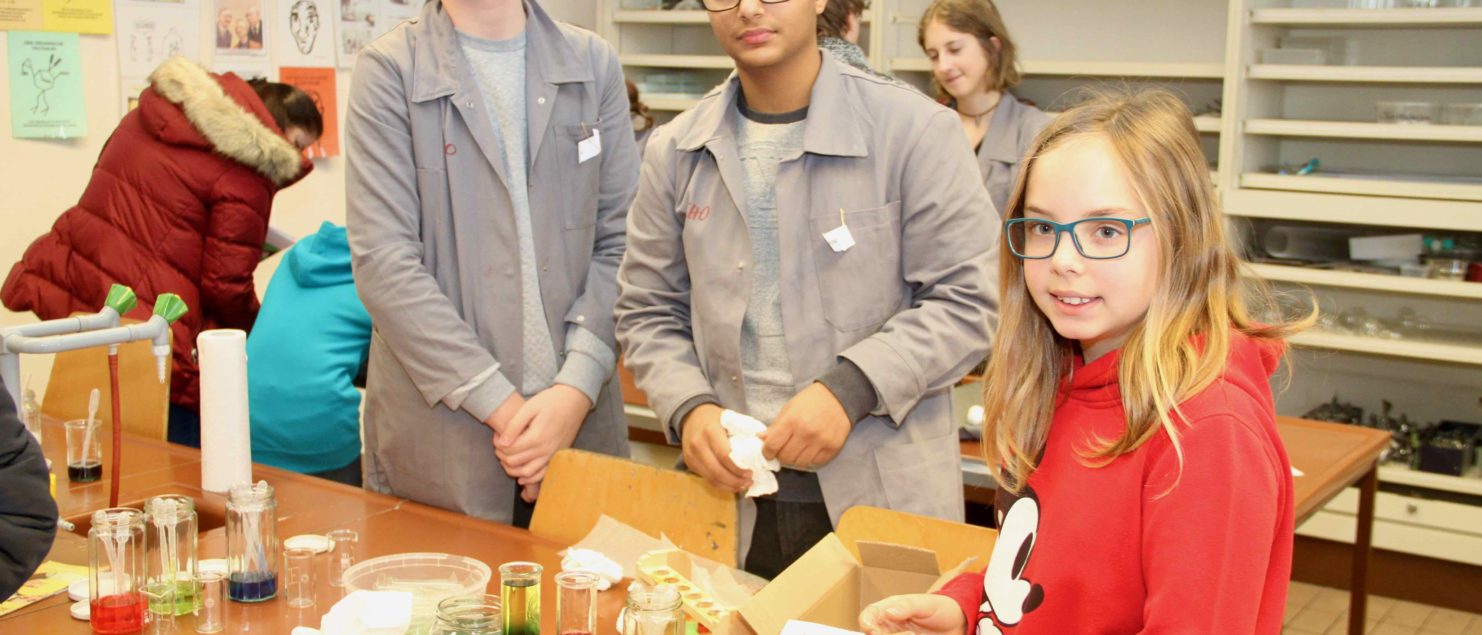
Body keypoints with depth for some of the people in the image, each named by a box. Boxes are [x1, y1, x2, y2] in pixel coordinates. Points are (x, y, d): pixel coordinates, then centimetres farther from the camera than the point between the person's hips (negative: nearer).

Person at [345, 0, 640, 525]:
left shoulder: (594, 63, 8)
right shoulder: (388, 70, -1)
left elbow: (619, 243, 3)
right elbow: (384, 264, -8)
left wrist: (576, 389, -9)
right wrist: (500, 405, -13)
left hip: (580, 422, 2)